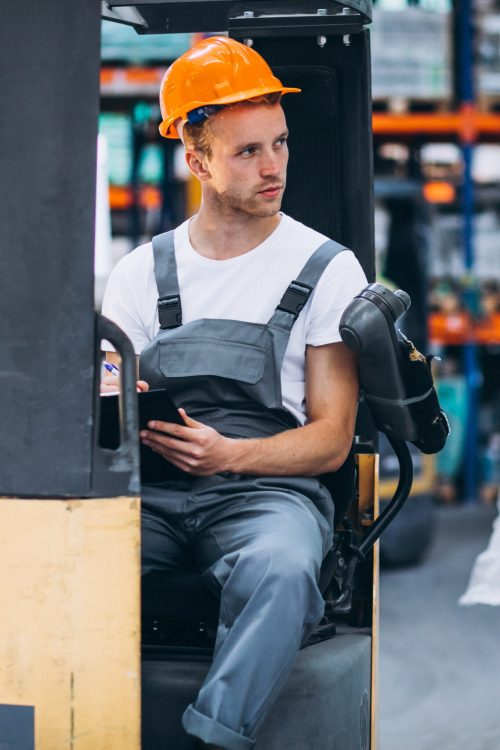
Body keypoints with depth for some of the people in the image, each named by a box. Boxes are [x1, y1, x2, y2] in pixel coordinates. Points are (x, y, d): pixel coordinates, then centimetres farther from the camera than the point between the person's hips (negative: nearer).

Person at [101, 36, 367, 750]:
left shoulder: (327, 270, 7)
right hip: (152, 494, 3)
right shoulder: (142, 272, 15)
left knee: (280, 571, -39)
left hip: (270, 487, -2)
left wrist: (229, 454, -15)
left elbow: (331, 439, 4)